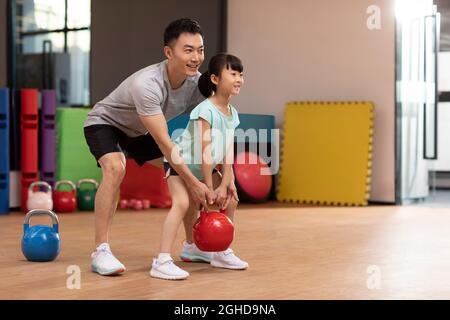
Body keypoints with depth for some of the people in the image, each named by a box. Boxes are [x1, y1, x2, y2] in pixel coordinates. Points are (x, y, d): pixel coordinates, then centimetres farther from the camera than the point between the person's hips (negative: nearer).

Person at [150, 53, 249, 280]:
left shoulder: (232, 114, -2)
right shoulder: (206, 111, -27)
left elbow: (228, 153, -4)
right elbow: (205, 152, -26)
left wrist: (224, 186, -10)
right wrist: (209, 188, -23)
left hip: (204, 168, 9)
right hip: (180, 162, -9)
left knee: (230, 200, 11)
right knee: (182, 202, -29)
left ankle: (222, 252, 27)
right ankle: (162, 262, -32)